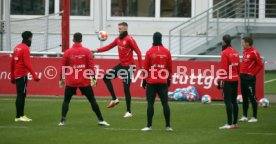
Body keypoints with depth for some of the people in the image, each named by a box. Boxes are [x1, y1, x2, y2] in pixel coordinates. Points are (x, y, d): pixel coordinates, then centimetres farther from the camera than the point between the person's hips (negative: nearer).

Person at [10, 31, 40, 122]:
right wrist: (34, 76, -21)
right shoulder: (25, 48, -12)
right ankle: (19, 116, -9)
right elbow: (27, 64, -19)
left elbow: (12, 63, 18)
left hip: (16, 75, 9)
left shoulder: (17, 47, 14)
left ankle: (19, 116, 13)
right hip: (22, 75, -9)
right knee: (22, 95, -8)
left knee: (20, 96, 12)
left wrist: (12, 77, 24)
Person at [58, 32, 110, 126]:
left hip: (71, 82, 0)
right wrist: (93, 78, 0)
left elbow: (63, 67, 3)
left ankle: (63, 120, -2)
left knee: (66, 101, 12)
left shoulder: (67, 52, -2)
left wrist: (61, 79, 14)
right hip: (84, 82, 0)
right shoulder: (86, 51, -3)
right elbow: (91, 65, -6)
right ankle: (100, 120, 11)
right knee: (92, 100, 9)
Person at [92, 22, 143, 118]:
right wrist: (97, 50, -3)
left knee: (126, 88, -6)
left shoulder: (129, 39, -16)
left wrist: (140, 66, -22)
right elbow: (109, 47, 10)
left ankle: (128, 112, 1)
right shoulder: (118, 39, 7)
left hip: (128, 66, -8)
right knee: (106, 78, 7)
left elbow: (138, 52, -17)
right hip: (121, 65, 8)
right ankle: (114, 99, 15)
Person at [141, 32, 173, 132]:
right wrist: (169, 79, 18)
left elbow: (146, 67, -2)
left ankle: (149, 126, -4)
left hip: (151, 82, -2)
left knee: (150, 103, -1)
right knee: (165, 103, 3)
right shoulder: (167, 52, 1)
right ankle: (168, 126, 2)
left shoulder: (149, 52, -5)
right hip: (163, 82, 2)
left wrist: (144, 80, 7)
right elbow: (169, 67, 6)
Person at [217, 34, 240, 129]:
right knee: (234, 101, 11)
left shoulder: (225, 53, -12)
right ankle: (235, 123, 12)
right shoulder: (235, 52, 11)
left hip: (227, 80, -8)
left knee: (228, 101, -7)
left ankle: (229, 124, -10)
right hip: (235, 80, 8)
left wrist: (220, 81, -13)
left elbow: (223, 68, -17)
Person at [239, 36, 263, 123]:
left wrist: (253, 73, -11)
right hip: (243, 77, 8)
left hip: (249, 77, -8)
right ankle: (244, 116, 17)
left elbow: (260, 64, -15)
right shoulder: (245, 51, 12)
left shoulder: (254, 52, -13)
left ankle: (254, 117, 1)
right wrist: (241, 72, 11)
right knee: (244, 97, 11)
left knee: (252, 97, -4)